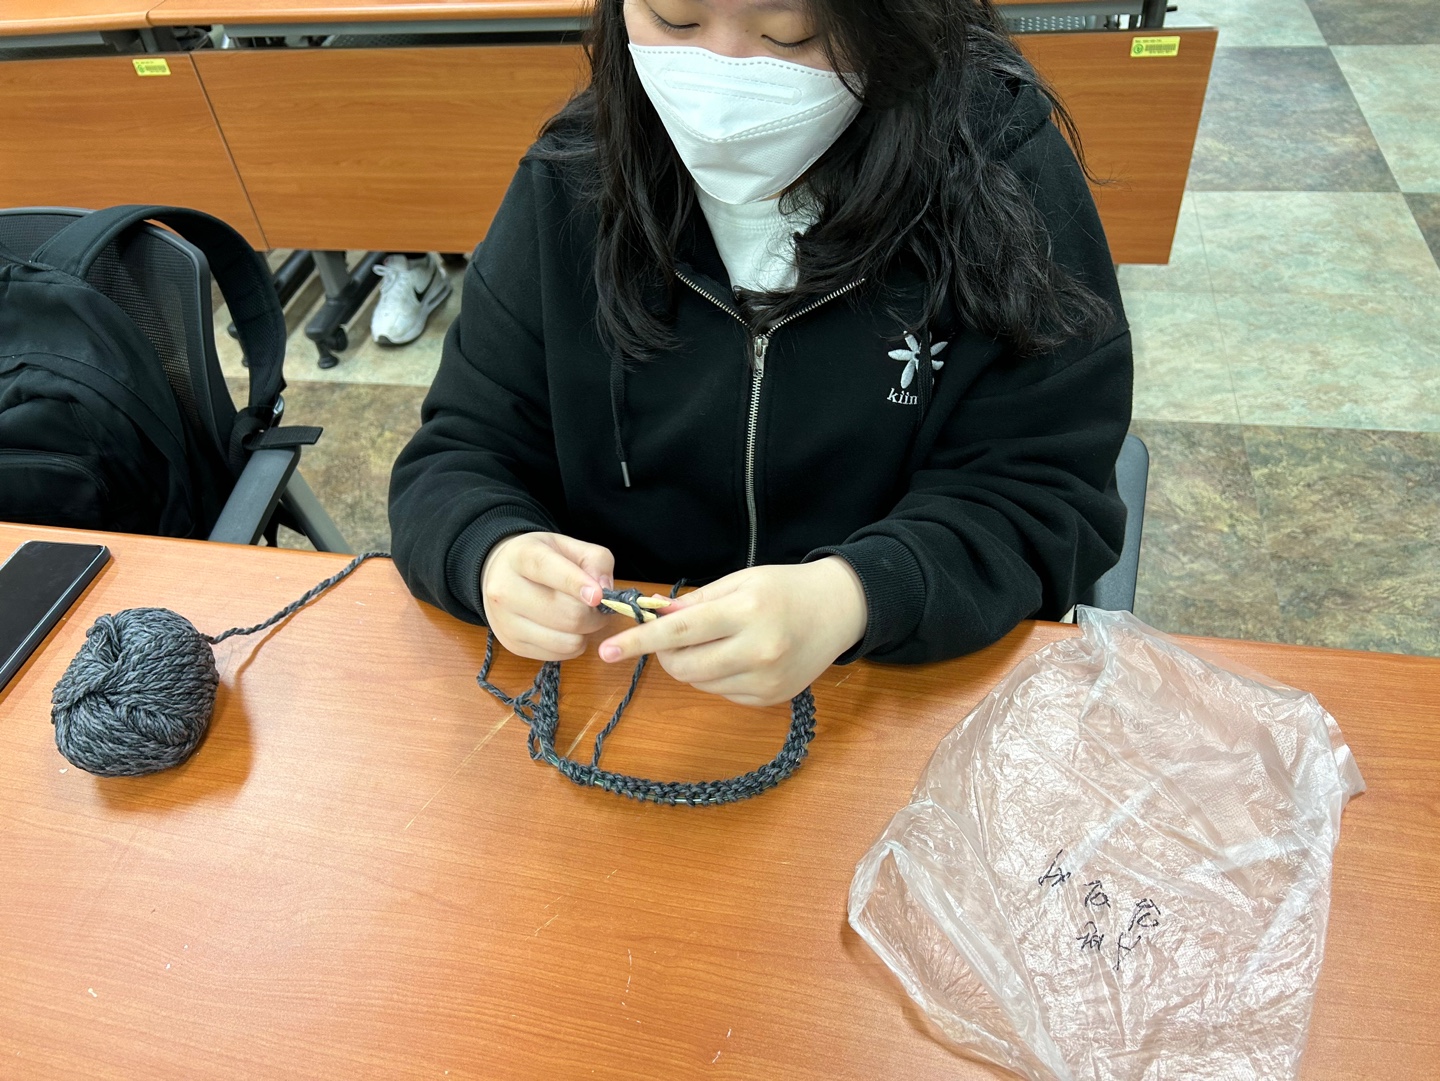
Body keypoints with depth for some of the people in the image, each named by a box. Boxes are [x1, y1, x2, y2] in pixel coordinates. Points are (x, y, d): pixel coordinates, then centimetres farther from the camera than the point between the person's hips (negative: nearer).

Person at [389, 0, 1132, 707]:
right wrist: (495, 557, -23)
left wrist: (848, 600, -31)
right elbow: (460, 453, 0)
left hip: (921, 691, -1)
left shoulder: (1005, 174, -11)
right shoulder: (572, 183, -3)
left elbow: (1045, 497, -12)